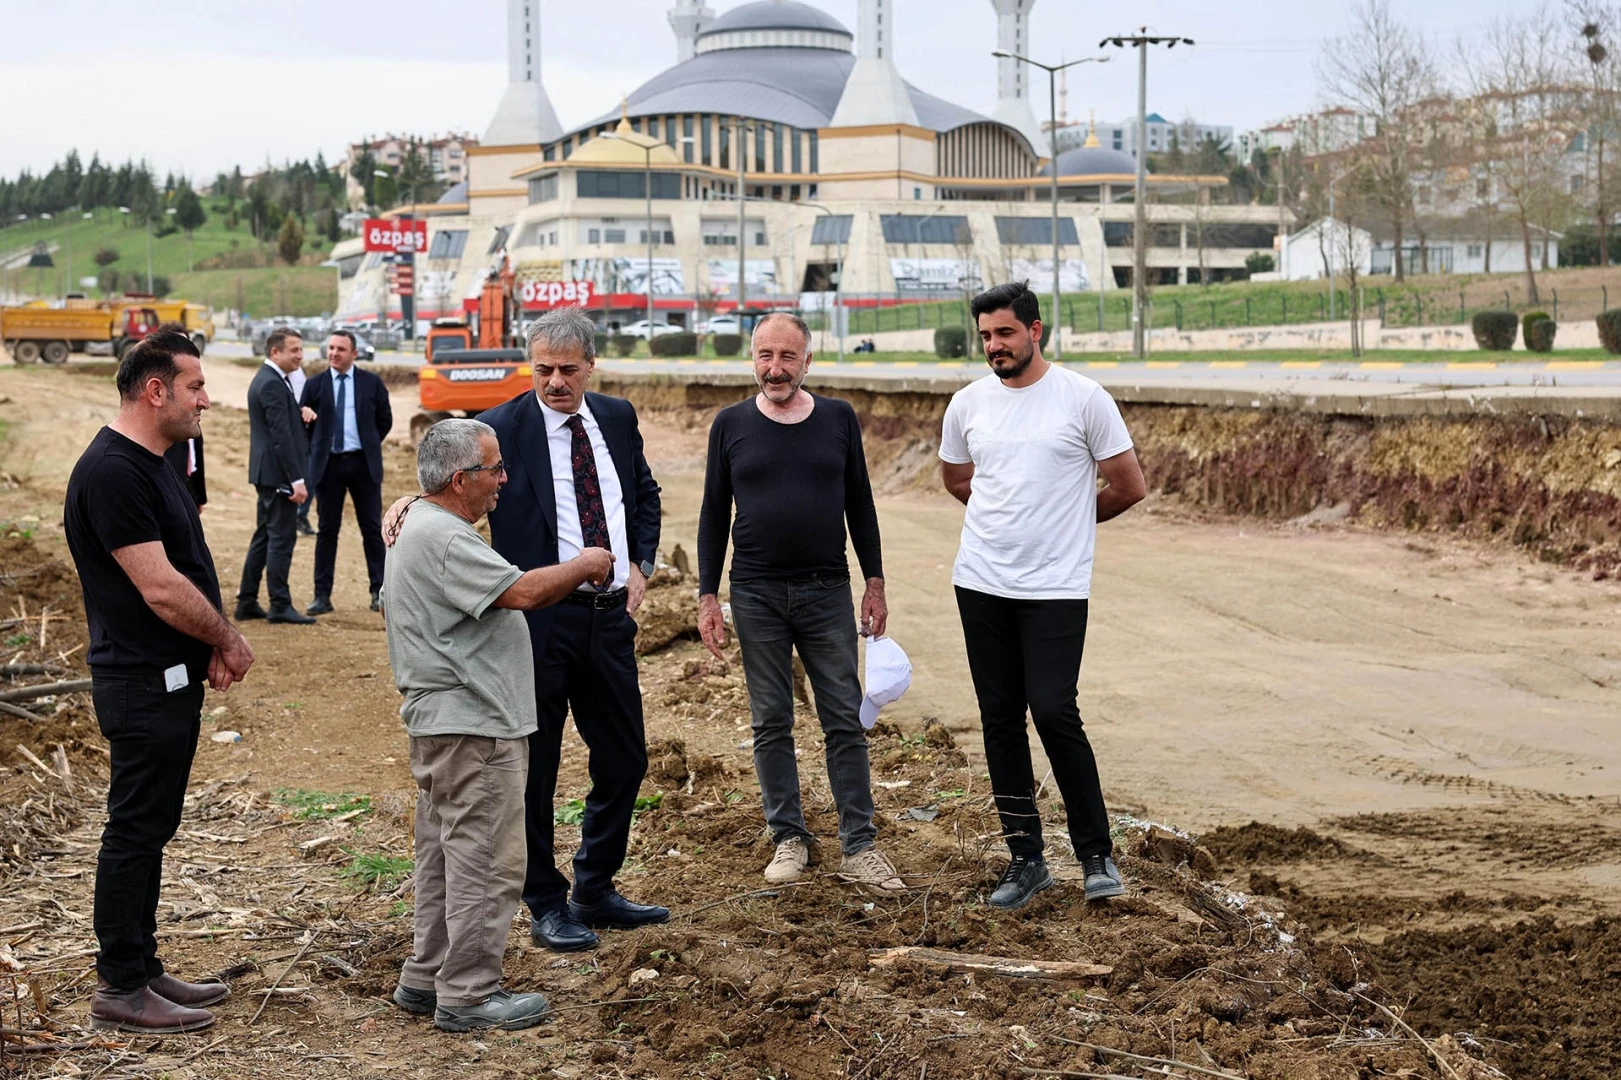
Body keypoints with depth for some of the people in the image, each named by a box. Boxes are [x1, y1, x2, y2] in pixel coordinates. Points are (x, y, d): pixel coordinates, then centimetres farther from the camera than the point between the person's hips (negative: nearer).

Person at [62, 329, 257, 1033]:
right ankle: (119, 992, 6)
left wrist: (212, 647, 3)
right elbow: (160, 588, -23)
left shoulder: (153, 465, 13)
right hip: (142, 685, -10)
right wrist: (230, 640, -9)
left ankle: (142, 968, 25)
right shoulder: (111, 471, -19)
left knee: (150, 828, 16)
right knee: (135, 830, -2)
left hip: (173, 679, 10)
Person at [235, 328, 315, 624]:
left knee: (264, 537, 14)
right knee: (281, 538, -5)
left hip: (267, 472, 11)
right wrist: (297, 480, -22)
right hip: (278, 473, -11)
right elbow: (281, 436, -22)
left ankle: (247, 602, 19)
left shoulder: (265, 379, 15)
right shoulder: (273, 384, -17)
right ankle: (280, 605, 0)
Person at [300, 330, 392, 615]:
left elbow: (385, 420, 11)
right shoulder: (315, 385, 3)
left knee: (372, 529, 3)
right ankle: (322, 595, 6)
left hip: (364, 463, 0)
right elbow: (303, 425, 6)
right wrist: (317, 450, -7)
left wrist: (369, 445, 8)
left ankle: (379, 592, 9)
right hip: (328, 464, 0)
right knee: (327, 531, 4)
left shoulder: (371, 382, 3)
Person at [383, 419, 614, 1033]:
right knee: (485, 861, -5)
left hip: (442, 723, 11)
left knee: (446, 856, 17)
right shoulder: (443, 538, -19)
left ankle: (426, 979, 25)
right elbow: (522, 592, -26)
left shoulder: (420, 525, 16)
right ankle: (468, 996, 1)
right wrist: (586, 565, -11)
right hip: (472, 728, -11)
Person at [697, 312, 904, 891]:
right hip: (757, 597, 0)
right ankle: (790, 838, 16)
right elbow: (713, 515, 6)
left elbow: (860, 504, 9)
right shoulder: (731, 425, 3)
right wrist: (708, 597, 1)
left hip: (827, 592, 0)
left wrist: (875, 584, 5)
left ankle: (859, 847, 5)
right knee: (771, 724, 6)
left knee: (845, 721, 0)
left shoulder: (839, 418, 4)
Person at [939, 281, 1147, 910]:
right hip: (981, 585, 4)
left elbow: (1128, 488, 1)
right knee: (1000, 722, 6)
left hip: (1056, 588, -4)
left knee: (1054, 715, -13)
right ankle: (1026, 860, 16)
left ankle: (1097, 856, 3)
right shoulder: (968, 404, 6)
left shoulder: (1083, 399, -5)